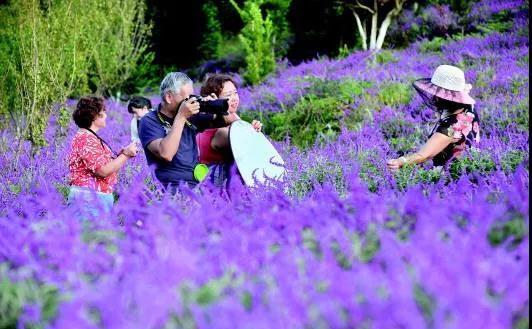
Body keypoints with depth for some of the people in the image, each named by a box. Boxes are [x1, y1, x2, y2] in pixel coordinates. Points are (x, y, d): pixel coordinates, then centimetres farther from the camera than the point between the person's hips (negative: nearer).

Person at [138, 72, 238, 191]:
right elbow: (166, 154, -21)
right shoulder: (149, 122, -3)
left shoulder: (191, 117, 11)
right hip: (173, 189, -6)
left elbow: (231, 120, 17)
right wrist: (181, 117, -17)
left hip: (200, 184, 6)